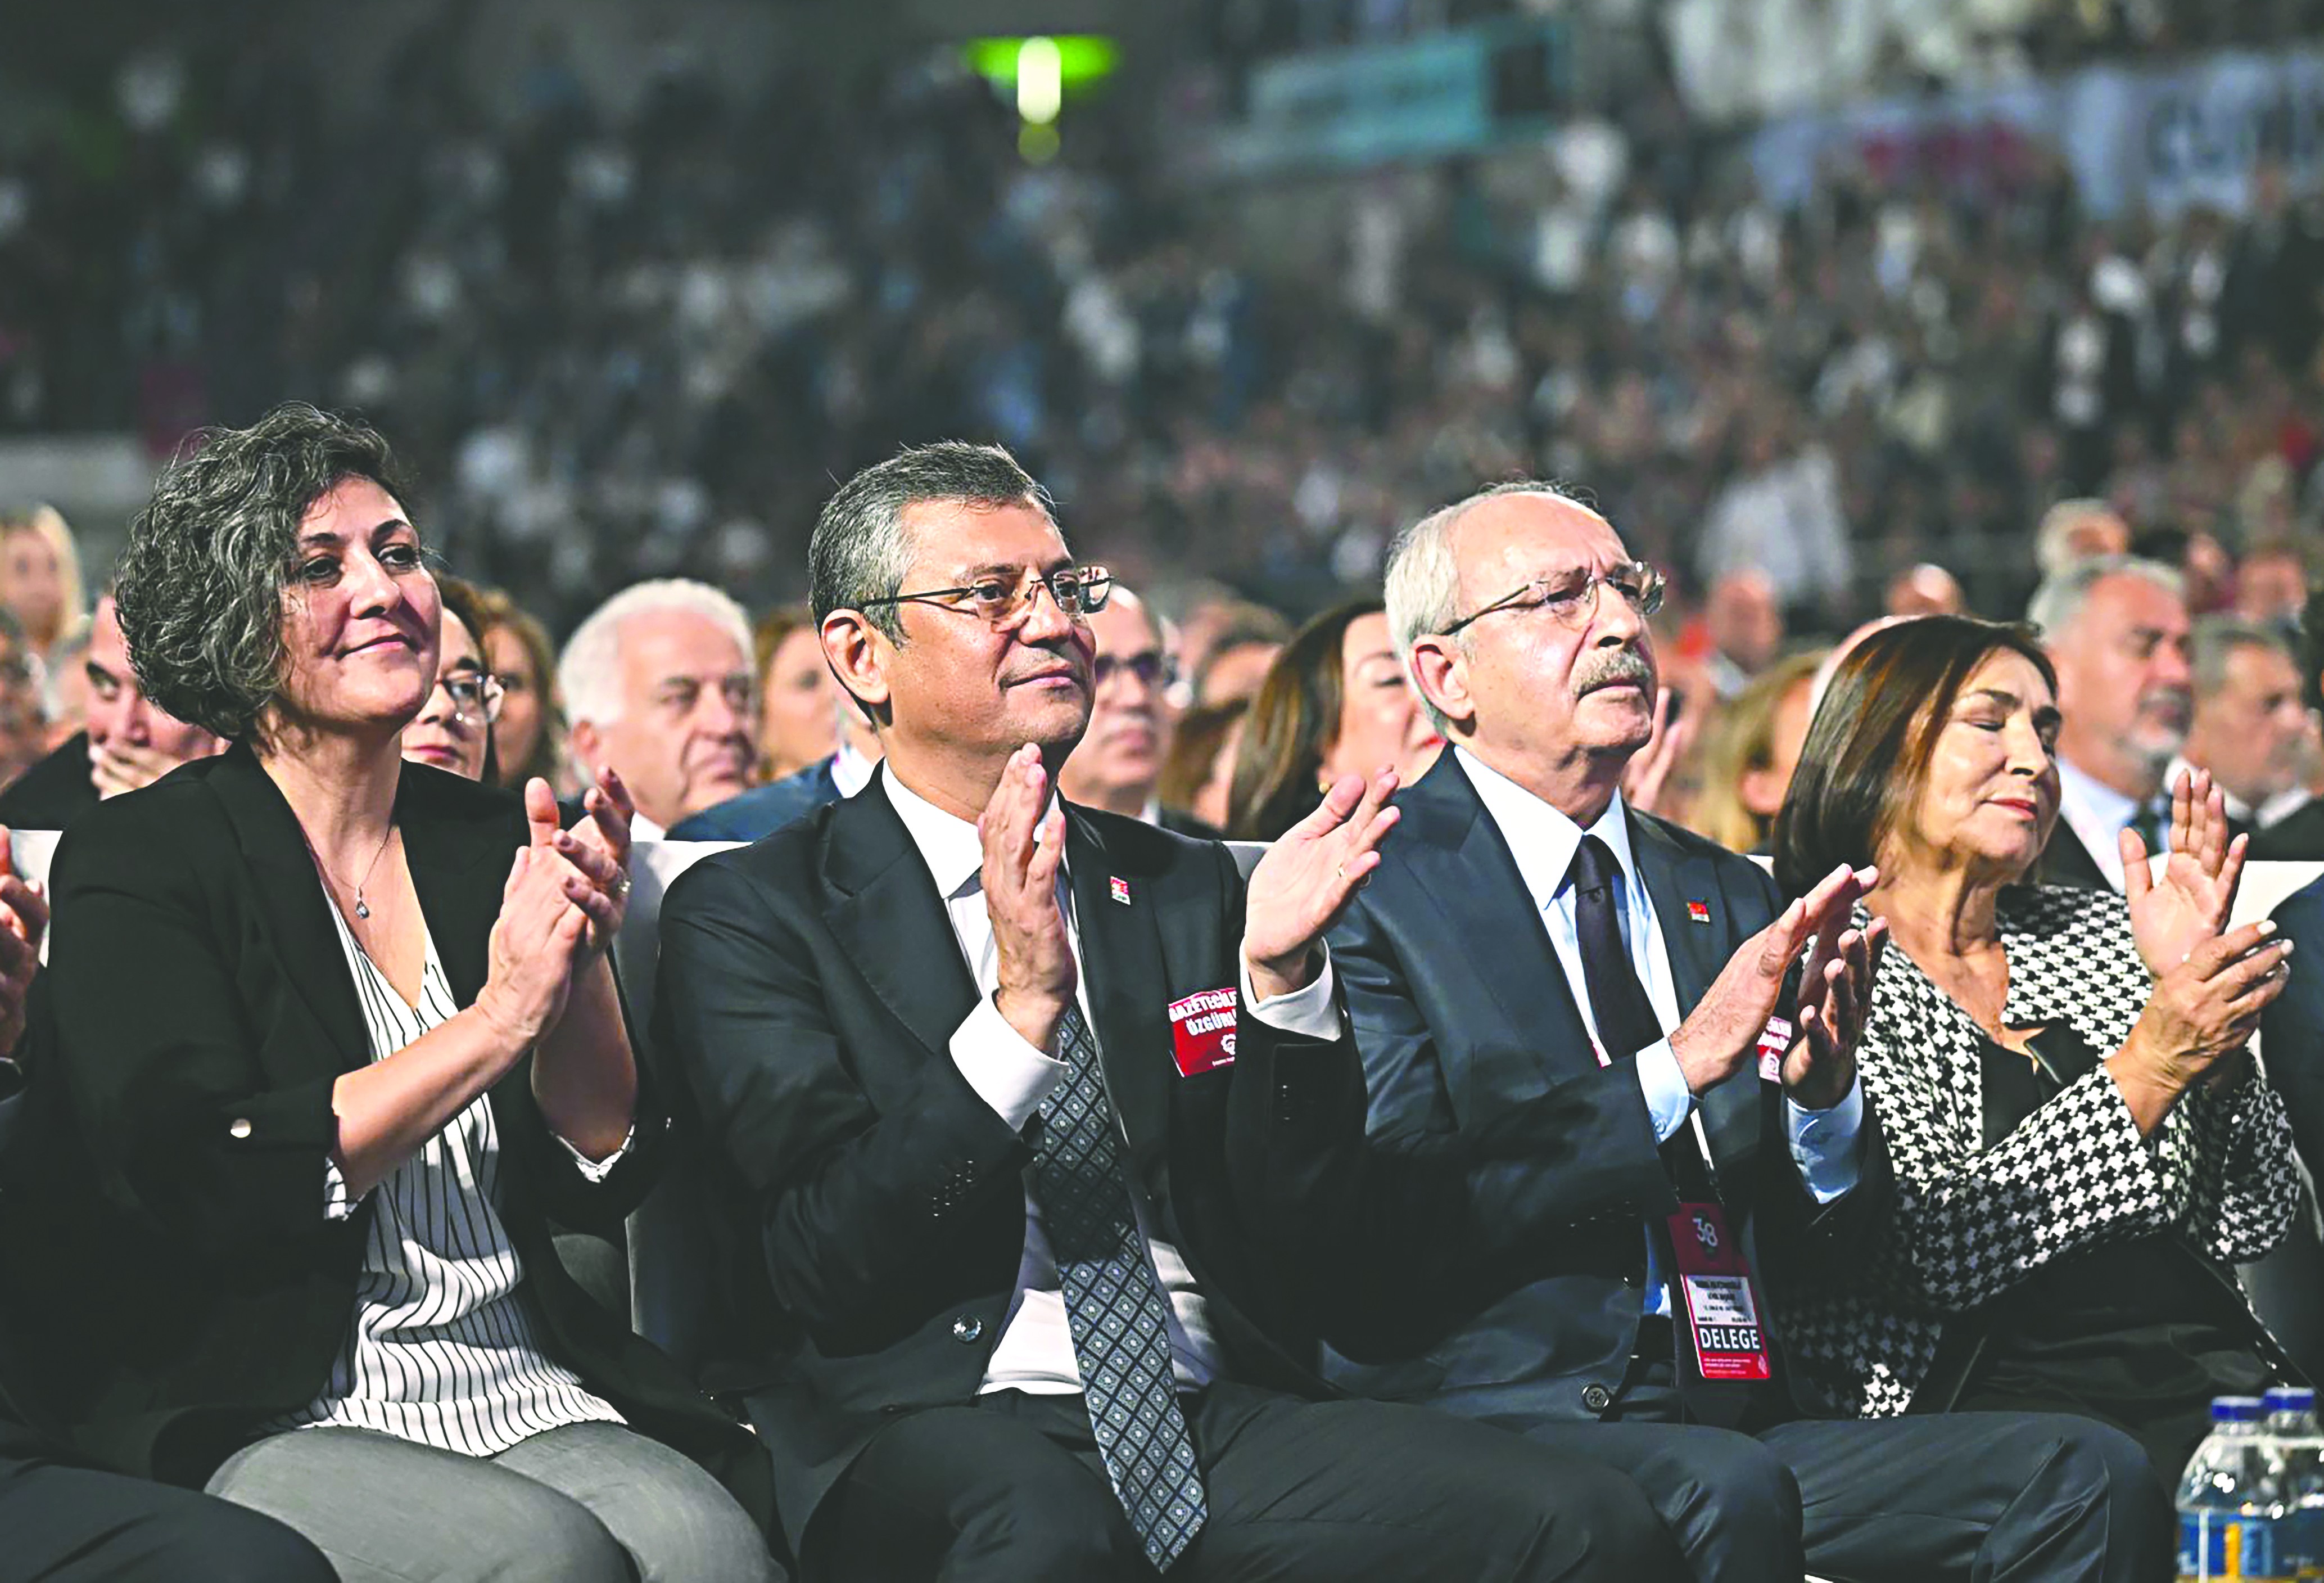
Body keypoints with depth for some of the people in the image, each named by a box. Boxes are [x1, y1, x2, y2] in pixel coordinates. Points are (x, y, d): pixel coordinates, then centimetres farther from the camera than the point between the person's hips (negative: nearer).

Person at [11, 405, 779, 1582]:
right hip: (263, 1427, -4)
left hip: (525, 1394, 4)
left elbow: (599, 1184, 12)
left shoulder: (487, 842, 14)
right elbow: (201, 1185, -14)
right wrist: (498, 1018, -14)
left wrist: (581, 963, -6)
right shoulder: (136, 858, 0)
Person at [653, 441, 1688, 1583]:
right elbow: (820, 1271, -8)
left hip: (1219, 1416, 4)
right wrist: (1020, 1015, -19)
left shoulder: (1184, 889, 19)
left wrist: (1277, 973, -4)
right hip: (939, 1433, -4)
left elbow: (1288, 1218, 12)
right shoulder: (747, 914, 5)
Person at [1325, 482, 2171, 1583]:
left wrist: (1818, 1093, -4)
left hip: (1739, 1421, 6)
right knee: (1725, 1490, -37)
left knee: (2087, 1479, -19)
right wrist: (1679, 1067, -17)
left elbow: (1802, 1240, 18)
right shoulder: (1374, 892, 0)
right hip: (1494, 1414, -6)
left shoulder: (1727, 895, 20)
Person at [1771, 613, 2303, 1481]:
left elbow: (2250, 1223, 12)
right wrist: (2147, 1068, -15)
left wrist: (2195, 992, -1)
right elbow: (1929, 1253, -11)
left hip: (2212, 1367, 6)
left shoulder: (2094, 930, 19)